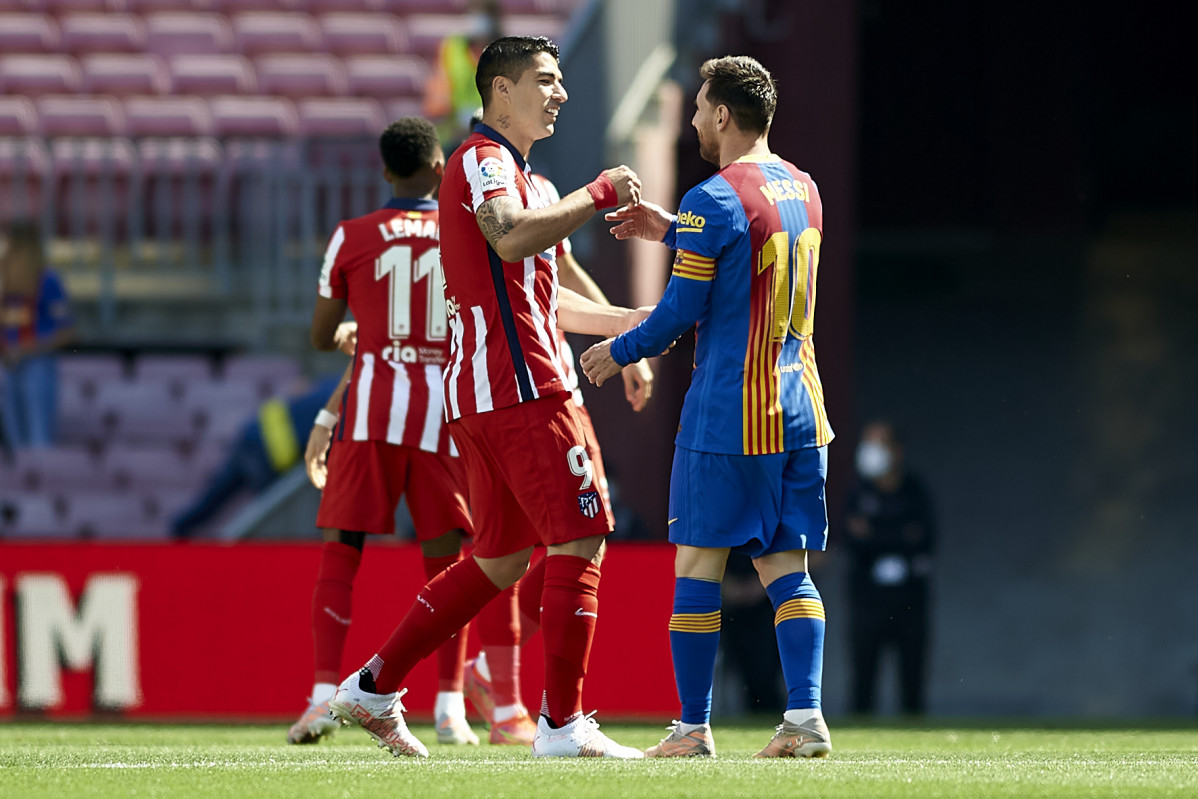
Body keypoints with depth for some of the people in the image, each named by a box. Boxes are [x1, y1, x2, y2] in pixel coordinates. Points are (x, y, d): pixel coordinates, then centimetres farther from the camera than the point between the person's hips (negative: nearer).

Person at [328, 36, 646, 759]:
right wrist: (599, 194, -19)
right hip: (519, 385, -10)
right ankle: (563, 723, -9)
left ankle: (375, 686, 16)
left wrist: (633, 321, 27)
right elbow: (513, 239, -28)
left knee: (499, 560, 14)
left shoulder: (512, 171, 25)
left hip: (478, 393, 10)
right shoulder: (483, 159, -7)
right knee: (579, 540, -9)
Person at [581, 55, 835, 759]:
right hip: (800, 411, 7)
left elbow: (680, 313, -11)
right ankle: (806, 717, -6)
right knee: (786, 569, 7)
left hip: (727, 415, -7)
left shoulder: (714, 201, -13)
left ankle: (693, 728, 4)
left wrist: (620, 351, 7)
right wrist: (671, 232, 30)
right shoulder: (804, 190, 11)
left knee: (698, 566, 2)